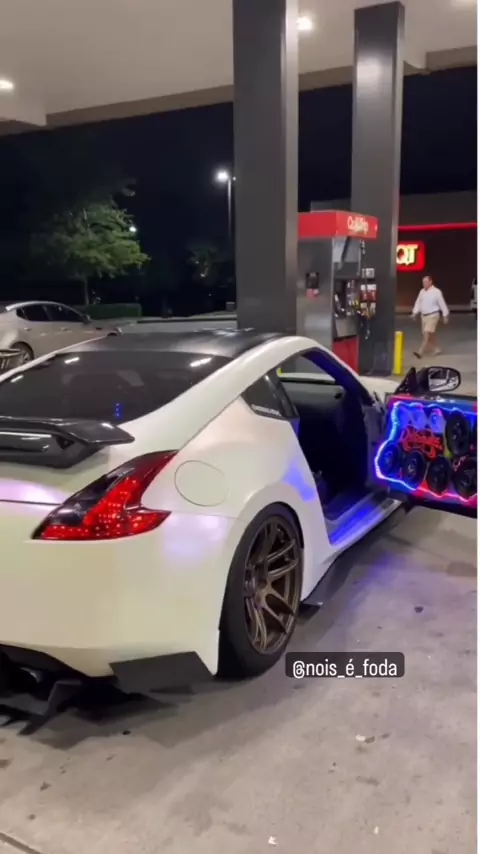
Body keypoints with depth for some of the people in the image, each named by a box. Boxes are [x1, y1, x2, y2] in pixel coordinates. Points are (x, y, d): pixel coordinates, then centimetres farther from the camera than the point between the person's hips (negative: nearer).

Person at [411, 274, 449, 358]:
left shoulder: (436, 292, -11)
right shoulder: (422, 291, 6)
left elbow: (442, 304, -7)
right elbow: (418, 303, 10)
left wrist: (445, 316, -4)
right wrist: (415, 312, -1)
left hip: (433, 315, -7)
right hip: (424, 316, 7)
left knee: (427, 333, -14)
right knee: (431, 334, 13)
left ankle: (420, 352, -20)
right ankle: (436, 350, 28)